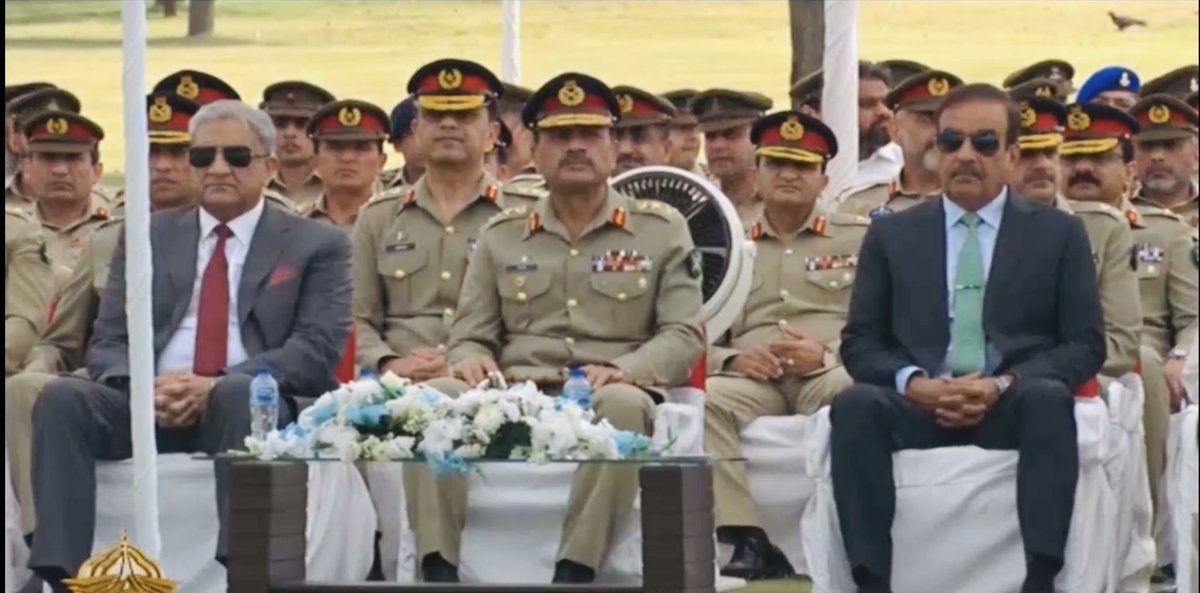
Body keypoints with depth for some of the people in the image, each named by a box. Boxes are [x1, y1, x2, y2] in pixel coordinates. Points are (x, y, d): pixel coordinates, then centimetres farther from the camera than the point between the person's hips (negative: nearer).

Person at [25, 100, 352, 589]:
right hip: (150, 405, 3)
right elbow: (107, 343, 11)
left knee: (240, 394, -38)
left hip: (253, 404, -3)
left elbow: (317, 350, -3)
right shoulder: (147, 237, 19)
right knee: (63, 397, -26)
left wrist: (216, 387, -18)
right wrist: (144, 385, -14)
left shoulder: (316, 246, 11)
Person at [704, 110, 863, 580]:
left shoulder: (858, 238, 17)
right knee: (707, 400, -33)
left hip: (829, 374, -2)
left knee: (848, 391, -38)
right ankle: (747, 541, -35)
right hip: (753, 379, 2)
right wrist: (733, 359, -7)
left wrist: (827, 354, -12)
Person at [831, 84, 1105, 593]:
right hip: (918, 405, 1)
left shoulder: (1058, 234, 14)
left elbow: (1085, 345, 6)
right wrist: (914, 383, -11)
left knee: (1049, 398, -36)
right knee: (854, 405, -32)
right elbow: (858, 342, 12)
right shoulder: (890, 236, 17)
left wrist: (1004, 385, -12)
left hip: (1016, 407, -1)